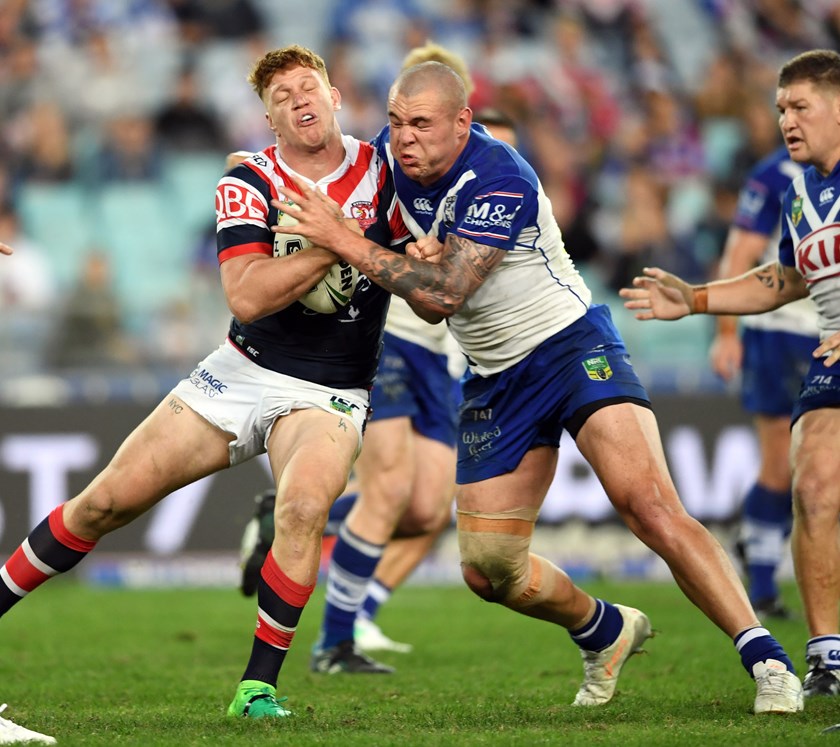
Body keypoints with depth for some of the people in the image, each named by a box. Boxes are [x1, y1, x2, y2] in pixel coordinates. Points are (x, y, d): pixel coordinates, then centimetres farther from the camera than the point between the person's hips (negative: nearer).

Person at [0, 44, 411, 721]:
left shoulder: (384, 173, -3)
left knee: (303, 507, -31)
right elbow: (247, 298, -21)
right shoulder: (250, 182, -7)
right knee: (107, 500, -3)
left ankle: (258, 688, -21)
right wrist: (334, 243, -27)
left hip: (329, 394, -1)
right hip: (242, 372, 1)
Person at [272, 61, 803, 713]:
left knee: (647, 504, -26)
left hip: (574, 346, -7)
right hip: (495, 381, 7)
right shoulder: (391, 153, -2)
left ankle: (767, 660, -22)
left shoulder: (501, 182, -24)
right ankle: (606, 632, 30)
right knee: (489, 570, 2)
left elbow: (444, 294, -29)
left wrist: (345, 241, -26)